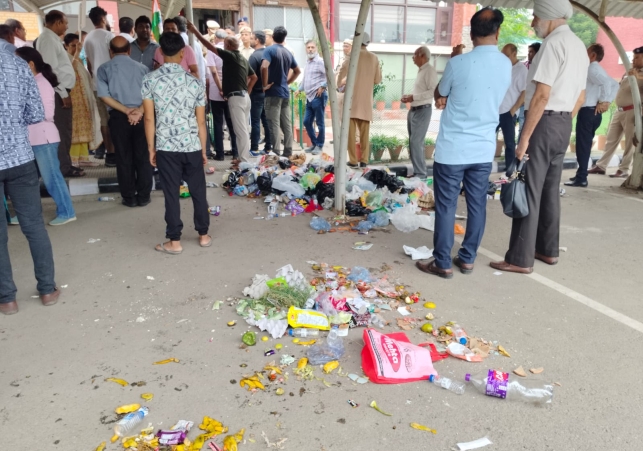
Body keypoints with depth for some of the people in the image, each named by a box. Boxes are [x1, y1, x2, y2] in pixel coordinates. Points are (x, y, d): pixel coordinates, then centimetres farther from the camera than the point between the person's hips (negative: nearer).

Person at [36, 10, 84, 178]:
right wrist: (63, 93, -18)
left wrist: (65, 92, 13)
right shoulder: (47, 39, -13)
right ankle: (64, 168, -1)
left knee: (64, 130, 13)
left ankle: (65, 164, 21)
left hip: (62, 90, 10)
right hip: (58, 92, -10)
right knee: (62, 130, -6)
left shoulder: (52, 38, 17)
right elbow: (51, 69, -19)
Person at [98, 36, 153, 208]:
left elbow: (104, 95, -7)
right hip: (141, 116, 1)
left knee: (124, 158, 6)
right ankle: (143, 196, 10)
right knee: (143, 157, 7)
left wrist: (126, 111, -10)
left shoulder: (104, 69, 5)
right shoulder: (142, 68, 8)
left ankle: (129, 197, 11)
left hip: (118, 117, -1)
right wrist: (139, 111, -14)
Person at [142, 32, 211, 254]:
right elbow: (201, 121, 2)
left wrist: (151, 148, 6)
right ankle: (203, 235, 22)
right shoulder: (195, 82, -1)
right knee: (198, 191, 12)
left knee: (171, 193, 5)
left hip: (166, 147, -1)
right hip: (192, 146, 1)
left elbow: (149, 118, -3)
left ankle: (174, 241, 11)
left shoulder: (150, 79, -3)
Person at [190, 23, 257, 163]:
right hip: (244, 97, 9)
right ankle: (245, 159, 16)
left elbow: (210, 46, -9)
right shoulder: (243, 59, 18)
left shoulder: (230, 55, -6)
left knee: (240, 131, -9)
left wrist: (195, 31, -3)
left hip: (235, 97, -9)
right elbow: (254, 77, 25)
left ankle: (244, 162, -8)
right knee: (243, 130, 11)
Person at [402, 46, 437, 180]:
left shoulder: (429, 71, -10)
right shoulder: (420, 71, 18)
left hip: (422, 110, -9)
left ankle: (421, 173, -7)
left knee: (416, 142, -12)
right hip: (414, 110, 9)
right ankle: (418, 171, 16)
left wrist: (413, 97, -18)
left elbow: (432, 92, -20)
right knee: (414, 143, 10)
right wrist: (410, 97, 8)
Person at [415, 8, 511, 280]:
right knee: (477, 205, 13)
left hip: (452, 150, -4)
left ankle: (443, 264, 10)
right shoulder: (506, 65, 4)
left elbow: (439, 97, 6)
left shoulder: (459, 63, -12)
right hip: (484, 150, 5)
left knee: (446, 207, 3)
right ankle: (467, 259, 23)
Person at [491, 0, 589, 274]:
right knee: (550, 189, 15)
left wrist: (524, 137, -20)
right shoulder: (579, 46, 16)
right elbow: (580, 97, 18)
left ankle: (520, 259, -1)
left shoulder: (554, 43, -14)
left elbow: (542, 95, -21)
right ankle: (548, 250, 25)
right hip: (563, 124, 9)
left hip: (544, 122, -9)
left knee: (529, 191, -6)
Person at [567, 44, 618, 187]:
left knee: (582, 144, -8)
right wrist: (607, 101, 5)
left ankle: (581, 178, -7)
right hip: (594, 111, 10)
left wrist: (602, 101, -20)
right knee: (585, 144, 15)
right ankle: (581, 174, 21)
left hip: (588, 110, -10)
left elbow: (606, 83, -26)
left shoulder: (591, 69, -10)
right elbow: (615, 84, 15)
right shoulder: (598, 69, 18)